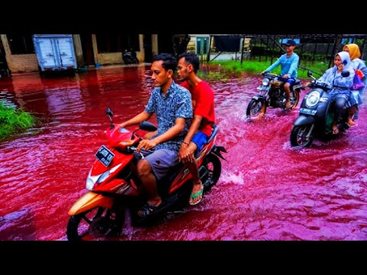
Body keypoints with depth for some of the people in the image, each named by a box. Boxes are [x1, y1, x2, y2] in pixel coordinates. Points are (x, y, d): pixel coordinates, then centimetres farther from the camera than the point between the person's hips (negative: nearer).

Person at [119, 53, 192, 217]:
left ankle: (154, 200, 2)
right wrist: (124, 124, 3)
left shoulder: (182, 94, -19)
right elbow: (146, 114, 15)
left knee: (143, 167, -25)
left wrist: (155, 141, -39)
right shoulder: (156, 92, 4)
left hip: (174, 145, -8)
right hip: (159, 139, 8)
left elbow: (179, 126, -27)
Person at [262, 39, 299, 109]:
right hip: (282, 76, 6)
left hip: (291, 77, -6)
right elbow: (275, 64, -2)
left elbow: (293, 66, -25)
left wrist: (288, 74, -45)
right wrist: (266, 70, -17)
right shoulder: (283, 56, 9)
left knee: (286, 86, -35)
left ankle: (288, 101, -9)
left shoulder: (295, 57, -8)